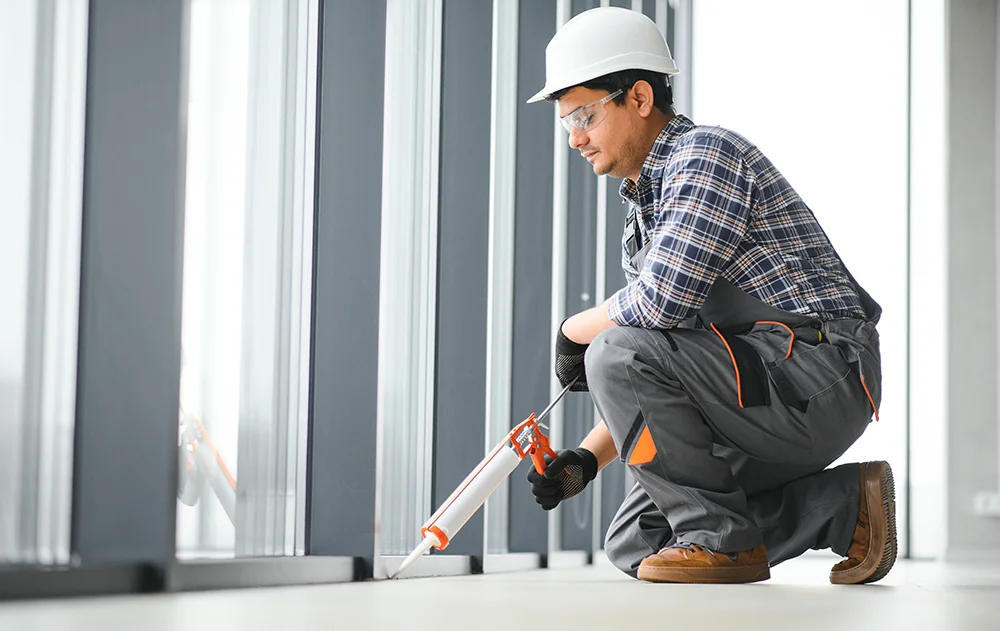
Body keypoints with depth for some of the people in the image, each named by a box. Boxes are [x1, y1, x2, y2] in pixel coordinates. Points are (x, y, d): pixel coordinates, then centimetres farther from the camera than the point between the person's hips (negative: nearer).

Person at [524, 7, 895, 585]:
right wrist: (586, 460, 5)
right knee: (633, 545, 8)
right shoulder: (644, 213, 20)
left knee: (617, 354, -23)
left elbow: (659, 303, -23)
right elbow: (650, 390, 19)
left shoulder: (706, 153, -10)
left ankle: (720, 539, -12)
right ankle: (842, 504, 9)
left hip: (820, 377, -10)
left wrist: (573, 331, -5)